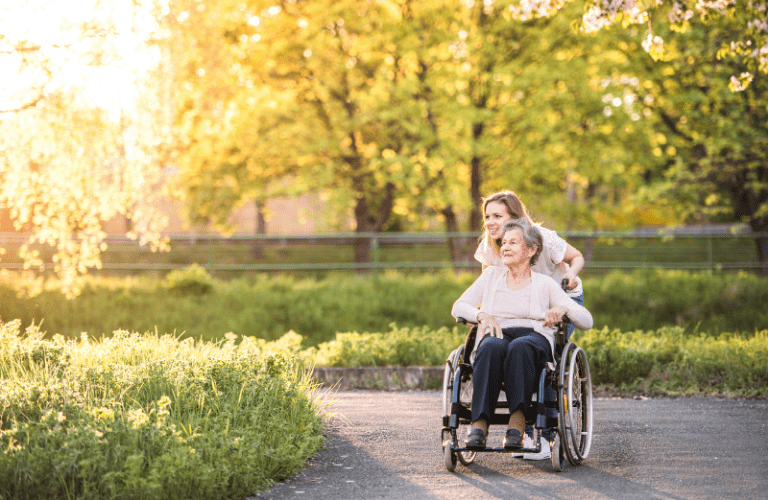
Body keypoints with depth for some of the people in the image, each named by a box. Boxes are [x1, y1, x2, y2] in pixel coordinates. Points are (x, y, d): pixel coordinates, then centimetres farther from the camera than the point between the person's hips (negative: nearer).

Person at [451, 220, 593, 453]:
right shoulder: (491, 275, 23)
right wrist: (482, 315, -7)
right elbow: (459, 307, 14)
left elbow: (586, 321, 10)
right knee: (492, 347, -38)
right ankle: (479, 423, -46)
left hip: (535, 339, -1)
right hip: (496, 336, 1)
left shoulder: (545, 284, 16)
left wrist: (564, 309, -13)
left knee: (520, 347, -39)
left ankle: (517, 421, -46)